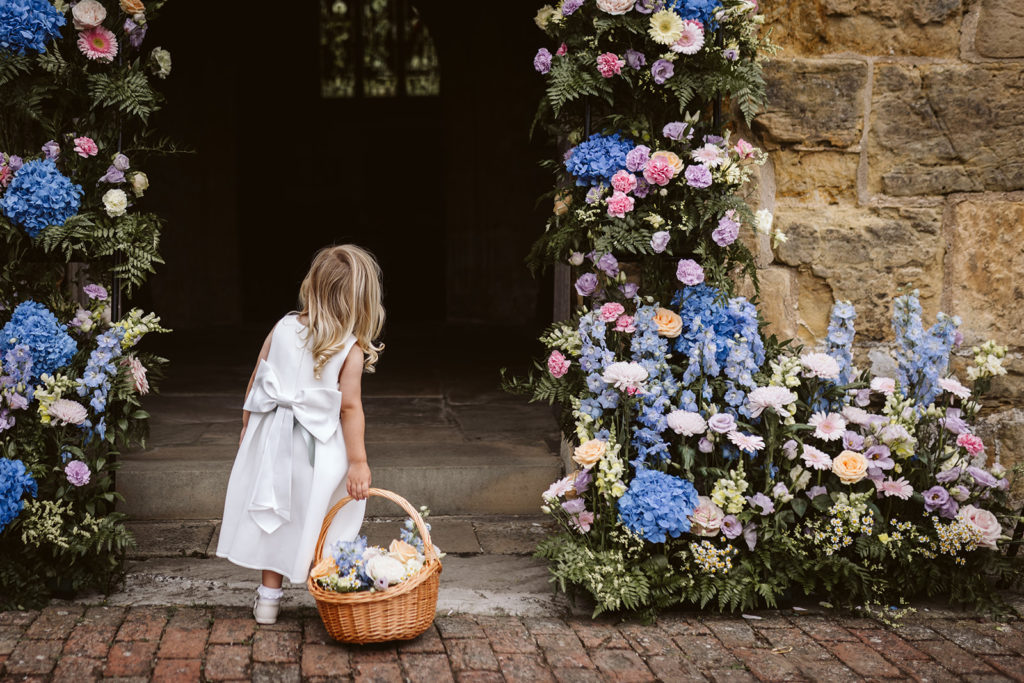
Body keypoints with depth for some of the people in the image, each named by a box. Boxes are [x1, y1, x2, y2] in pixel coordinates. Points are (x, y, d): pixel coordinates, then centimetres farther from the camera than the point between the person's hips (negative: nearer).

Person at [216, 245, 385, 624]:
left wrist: (247, 426, 16)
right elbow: (350, 408, -17)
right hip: (319, 450, -4)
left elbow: (256, 383, 3)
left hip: (274, 438, 4)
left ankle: (269, 597, 24)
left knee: (276, 514, 16)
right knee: (317, 519, 9)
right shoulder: (351, 350, -15)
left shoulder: (283, 329, -4)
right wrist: (358, 461, -13)